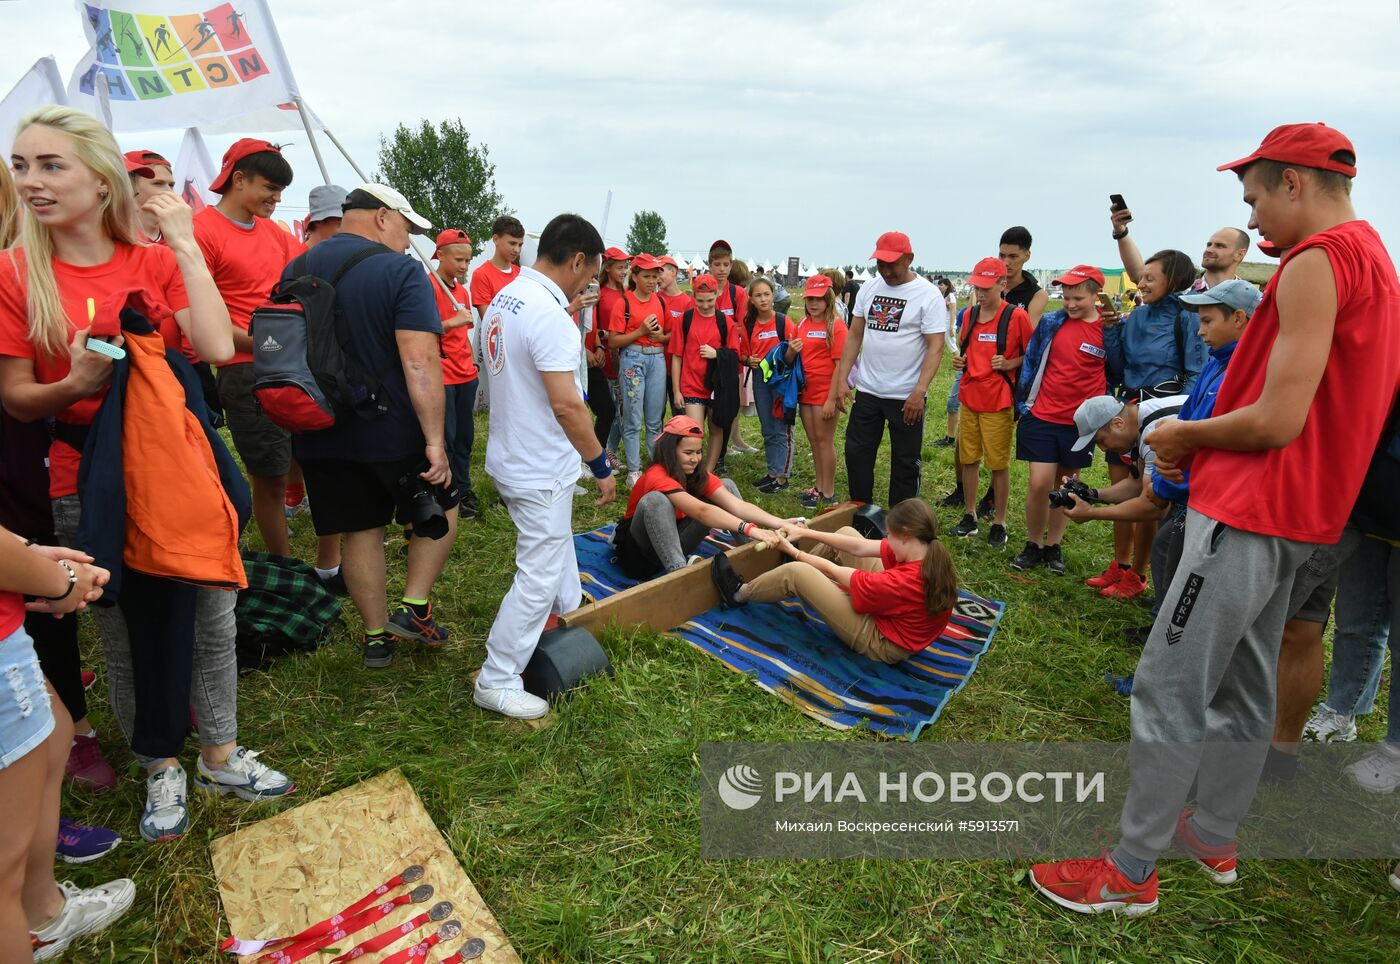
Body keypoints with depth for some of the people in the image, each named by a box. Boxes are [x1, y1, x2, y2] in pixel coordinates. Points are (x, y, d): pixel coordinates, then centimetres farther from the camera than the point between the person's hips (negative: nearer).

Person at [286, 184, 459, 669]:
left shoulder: (295, 270, 8)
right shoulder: (399, 271, -13)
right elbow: (420, 362, -23)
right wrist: (435, 439, -22)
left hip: (322, 435, 5)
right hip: (393, 431, -5)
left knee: (360, 529, 14)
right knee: (442, 506, 17)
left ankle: (376, 636, 21)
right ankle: (414, 608, 10)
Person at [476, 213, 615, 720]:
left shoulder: (504, 298, 6)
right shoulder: (549, 313, -24)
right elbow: (566, 405, -27)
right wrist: (601, 466, -17)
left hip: (514, 455, 10)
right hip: (541, 469, -10)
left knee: (556, 548, 28)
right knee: (539, 575, 1)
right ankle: (496, 681, 13)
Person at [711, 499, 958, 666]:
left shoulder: (903, 582, -37)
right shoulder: (932, 555, -15)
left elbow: (834, 571, -22)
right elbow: (860, 547, -11)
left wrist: (793, 551, -7)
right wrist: (805, 532, -10)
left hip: (882, 643, -8)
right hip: (895, 617, 8)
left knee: (796, 573, -13)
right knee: (846, 532, 5)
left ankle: (739, 594, 14)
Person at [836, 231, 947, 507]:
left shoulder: (928, 295, -9)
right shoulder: (869, 288, 6)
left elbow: (935, 347, -13)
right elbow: (854, 335, 9)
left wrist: (919, 392, -22)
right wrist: (842, 379, 2)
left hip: (906, 396, -4)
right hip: (867, 390, 5)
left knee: (905, 462, 7)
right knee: (856, 453, 10)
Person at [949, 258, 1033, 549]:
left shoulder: (1017, 316, -9)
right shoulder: (969, 314, 7)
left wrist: (1011, 364, -18)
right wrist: (959, 360, 2)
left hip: (999, 401, -5)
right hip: (970, 397, 5)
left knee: (999, 464, 3)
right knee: (968, 459, 12)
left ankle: (999, 523, 16)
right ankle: (969, 516, 26)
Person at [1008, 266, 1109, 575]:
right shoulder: (1050, 323, 0)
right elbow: (1031, 362, 8)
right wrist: (1023, 404, 8)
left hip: (1080, 422, 0)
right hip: (1042, 416, 0)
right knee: (1039, 483, -5)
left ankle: (1053, 546, 25)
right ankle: (1033, 545, 13)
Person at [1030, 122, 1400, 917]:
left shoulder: (1316, 262, -15)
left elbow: (1277, 421, -22)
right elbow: (1328, 405, 18)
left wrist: (1187, 436, -5)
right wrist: (1203, 443, 12)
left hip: (1250, 513, -10)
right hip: (1293, 511, 10)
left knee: (1169, 689, -4)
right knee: (1243, 687, 18)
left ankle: (1132, 871, 7)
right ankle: (1214, 836, 33)